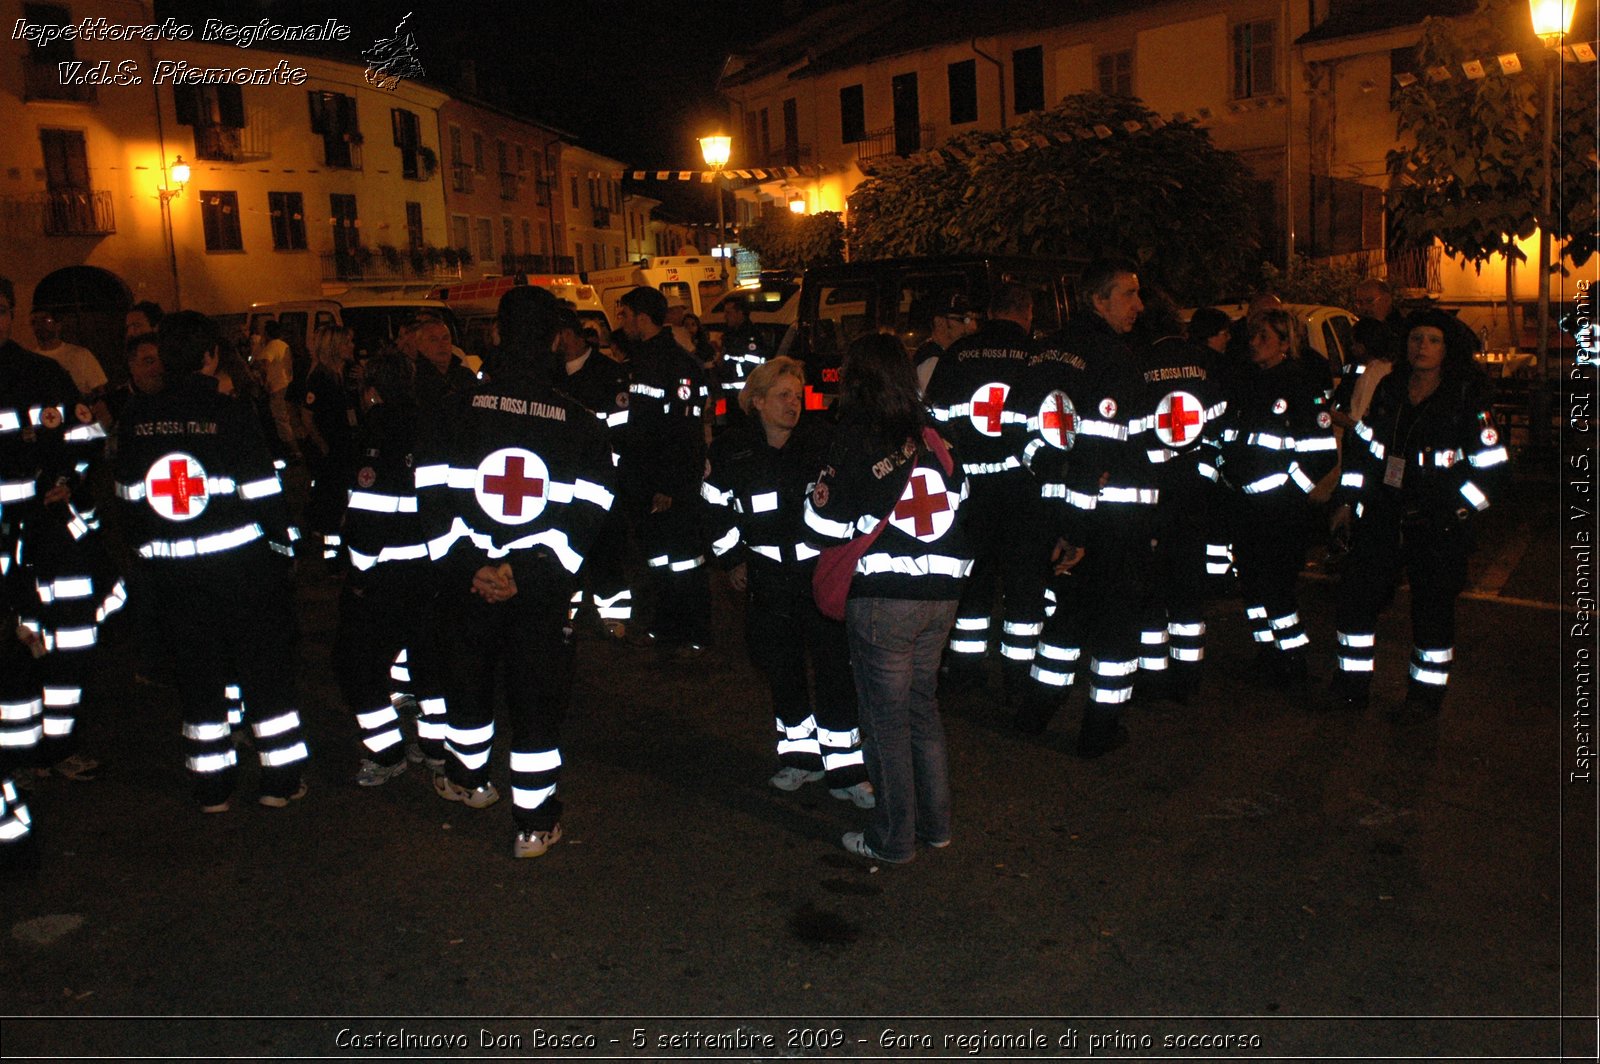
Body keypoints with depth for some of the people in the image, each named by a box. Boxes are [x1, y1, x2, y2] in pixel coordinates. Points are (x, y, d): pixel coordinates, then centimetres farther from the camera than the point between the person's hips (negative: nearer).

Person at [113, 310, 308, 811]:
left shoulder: (136, 418, 1)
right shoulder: (231, 413, -13)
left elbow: (128, 496, 7)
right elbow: (263, 493, -13)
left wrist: (148, 555, 17)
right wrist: (281, 545, 2)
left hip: (170, 570, 4)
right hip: (241, 563, -4)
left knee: (199, 668, 14)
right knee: (264, 665, 8)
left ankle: (211, 786, 21)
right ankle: (280, 779, 15)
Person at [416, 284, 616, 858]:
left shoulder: (457, 409, -4)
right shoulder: (580, 423, -4)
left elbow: (433, 498, -9)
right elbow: (587, 515, -10)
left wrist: (468, 566, -9)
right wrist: (527, 572, -11)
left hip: (466, 582, 1)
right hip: (542, 592, -1)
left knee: (468, 680, 23)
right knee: (538, 697, 8)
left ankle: (470, 778, 45)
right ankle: (535, 822, 13)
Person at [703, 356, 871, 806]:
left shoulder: (820, 442, -3)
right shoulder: (730, 451, -1)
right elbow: (716, 508, 12)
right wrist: (732, 559, 10)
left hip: (822, 571, -1)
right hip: (768, 577, 2)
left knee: (835, 667, -4)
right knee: (781, 668, 8)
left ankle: (843, 768, 7)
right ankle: (800, 755, 27)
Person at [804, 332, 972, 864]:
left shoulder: (855, 436, -9)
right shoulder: (930, 432, 6)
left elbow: (826, 526, -8)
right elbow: (960, 496, 12)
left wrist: (821, 487, 9)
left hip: (884, 597, -6)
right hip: (942, 592, 6)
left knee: (886, 718, 7)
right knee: (923, 706, 20)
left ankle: (893, 839, 18)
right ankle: (935, 823, 30)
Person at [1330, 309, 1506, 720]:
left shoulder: (1468, 396, -7)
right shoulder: (1389, 389, 7)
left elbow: (1490, 464, -6)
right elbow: (1362, 446, 16)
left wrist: (1455, 512, -11)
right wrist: (1348, 499, 12)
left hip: (1439, 527, -4)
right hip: (1382, 518, 5)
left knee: (1432, 609, 6)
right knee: (1356, 594, 5)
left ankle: (1426, 694, 21)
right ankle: (1353, 685, 19)